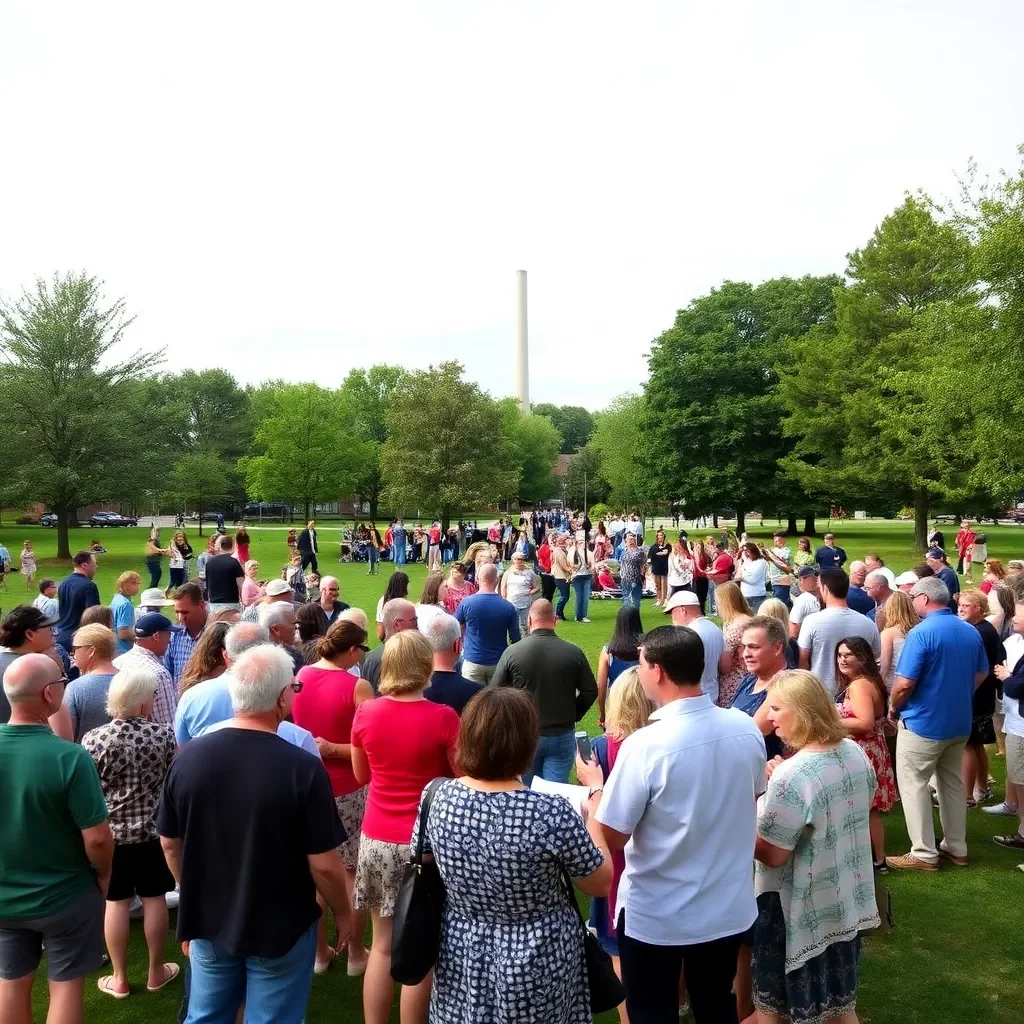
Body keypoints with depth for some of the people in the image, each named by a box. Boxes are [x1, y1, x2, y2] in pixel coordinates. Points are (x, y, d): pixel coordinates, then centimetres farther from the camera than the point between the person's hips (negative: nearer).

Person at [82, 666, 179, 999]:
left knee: (116, 901, 11)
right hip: (154, 831, 0)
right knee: (154, 898, 13)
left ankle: (119, 978, 22)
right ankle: (156, 971, 27)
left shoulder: (93, 739, -15)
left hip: (110, 832, 0)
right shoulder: (164, 735, -14)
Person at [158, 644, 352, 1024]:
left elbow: (170, 844, 1)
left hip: (208, 922, 4)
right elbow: (324, 864, -20)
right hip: (281, 928, -4)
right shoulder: (303, 768, -25)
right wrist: (342, 911, -1)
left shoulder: (187, 757, -12)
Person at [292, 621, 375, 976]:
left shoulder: (300, 676, -1)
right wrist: (334, 750, -12)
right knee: (354, 871, 10)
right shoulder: (357, 687, -18)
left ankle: (319, 951, 27)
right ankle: (355, 954, 21)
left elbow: (294, 725, 10)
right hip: (347, 790, -5)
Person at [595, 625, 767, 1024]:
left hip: (656, 917, -5)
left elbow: (611, 838, -18)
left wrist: (595, 788, -2)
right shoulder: (747, 729, -10)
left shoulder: (644, 745, -27)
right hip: (728, 908, 5)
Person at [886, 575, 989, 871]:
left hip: (924, 723, -7)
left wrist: (893, 707, -4)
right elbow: (981, 674, 13)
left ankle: (924, 854, 7)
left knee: (913, 785, 3)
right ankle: (956, 848, 27)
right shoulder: (971, 631, 2)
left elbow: (904, 683, -22)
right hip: (960, 722, 7)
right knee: (953, 783, 18)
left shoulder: (921, 633, -21)